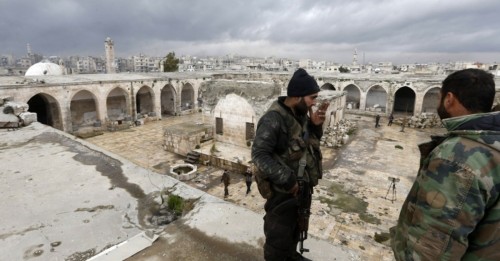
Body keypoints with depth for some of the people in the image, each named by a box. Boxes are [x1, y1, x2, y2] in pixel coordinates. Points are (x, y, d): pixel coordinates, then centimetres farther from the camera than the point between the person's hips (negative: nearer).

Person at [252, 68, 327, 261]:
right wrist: (287, 180, -28)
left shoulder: (301, 113, 0)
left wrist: (316, 125, -9)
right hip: (283, 190, -8)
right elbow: (259, 154, -28)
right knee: (278, 235, 13)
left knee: (296, 228, 29)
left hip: (303, 185, 9)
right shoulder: (273, 119, -26)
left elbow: (310, 141, 12)